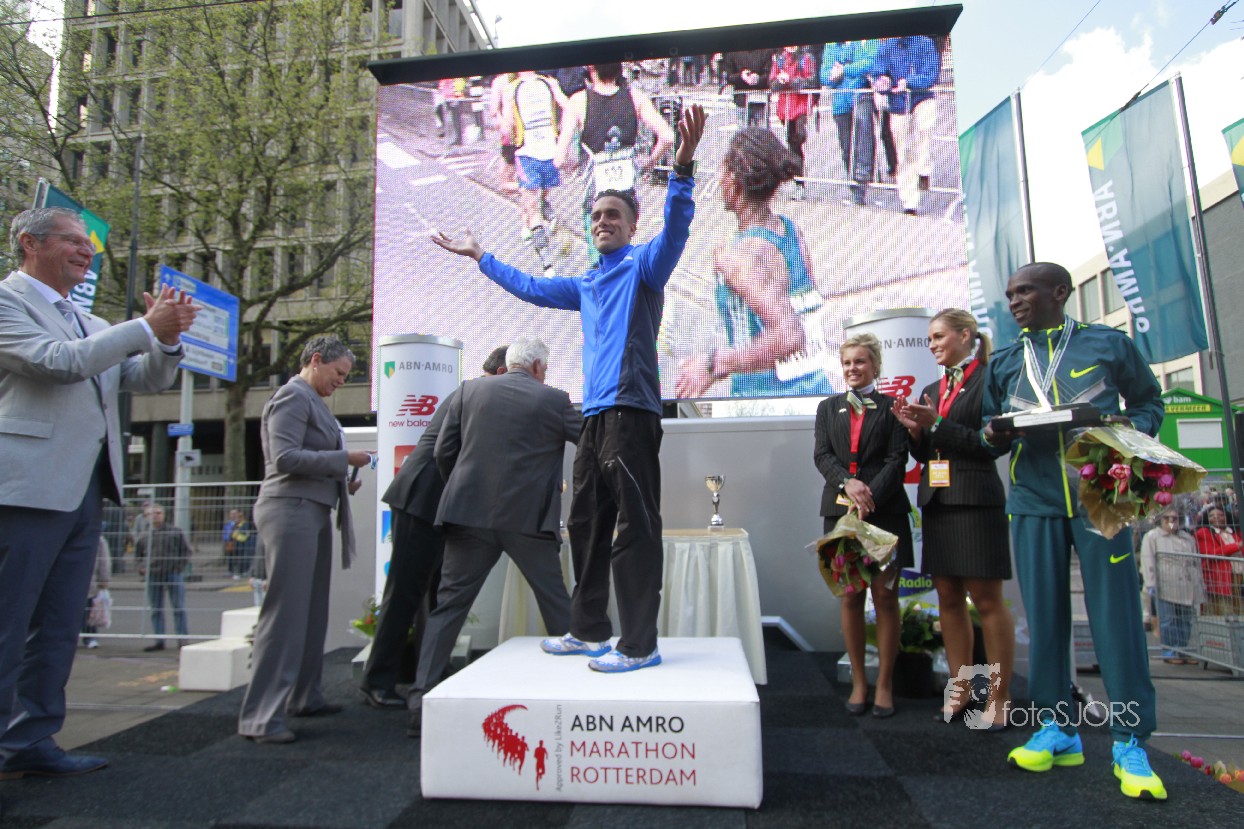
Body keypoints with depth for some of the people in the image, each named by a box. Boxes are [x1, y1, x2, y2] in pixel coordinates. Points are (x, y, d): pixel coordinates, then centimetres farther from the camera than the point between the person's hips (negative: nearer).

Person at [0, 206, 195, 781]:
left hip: (83, 490, 8)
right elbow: (59, 362, -17)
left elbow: (148, 380, 19)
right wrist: (148, 327, -15)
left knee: (58, 629, 11)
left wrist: (168, 338, 1)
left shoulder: (90, 324, 21)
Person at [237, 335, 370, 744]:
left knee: (313, 610, 14)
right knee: (286, 612, -9)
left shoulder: (313, 401, 20)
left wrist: (342, 482, 12)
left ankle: (304, 696, 26)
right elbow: (285, 458, -19)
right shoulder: (293, 396, -9)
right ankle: (260, 717, -3)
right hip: (291, 511, -10)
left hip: (313, 511, 10)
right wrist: (344, 458, -15)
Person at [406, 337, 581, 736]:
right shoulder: (553, 400, -1)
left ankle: (421, 700, 6)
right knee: (558, 606, 12)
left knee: (448, 606, 9)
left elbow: (443, 452, 5)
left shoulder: (470, 390, 6)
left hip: (470, 514, 2)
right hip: (529, 518, -2)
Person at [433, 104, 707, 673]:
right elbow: (532, 288, 38)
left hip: (630, 410, -9)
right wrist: (480, 256, 45)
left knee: (635, 526, -7)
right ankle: (589, 631, 24)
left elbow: (675, 230, -17)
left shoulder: (643, 265, 4)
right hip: (594, 414, 9)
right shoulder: (586, 285, 26)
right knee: (587, 525, 12)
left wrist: (683, 165, -32)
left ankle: (640, 644, -1)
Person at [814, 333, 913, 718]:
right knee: (850, 596, 4)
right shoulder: (828, 407, 15)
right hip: (841, 510, 2)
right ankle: (858, 682, 15)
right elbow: (822, 455, 5)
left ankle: (884, 684, 12)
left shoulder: (891, 407, 6)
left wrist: (869, 497, -15)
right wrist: (847, 483, -13)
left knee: (885, 596, 0)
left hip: (884, 510, -2)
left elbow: (897, 460, -2)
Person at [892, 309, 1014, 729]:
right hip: (936, 502, 7)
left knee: (987, 599, -1)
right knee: (948, 598, 9)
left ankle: (999, 698, 8)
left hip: (975, 501, -7)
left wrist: (937, 424, -16)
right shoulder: (932, 391, 16)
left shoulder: (988, 381, -3)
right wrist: (914, 428, -2)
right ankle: (961, 689, 18)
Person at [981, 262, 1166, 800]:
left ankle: (1130, 744, 10)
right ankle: (1058, 730, 18)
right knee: (1044, 615, 5)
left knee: (1116, 613, -2)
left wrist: (1133, 429, -9)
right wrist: (993, 436, -8)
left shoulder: (1108, 344, 6)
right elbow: (989, 425, 15)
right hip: (1033, 501, 3)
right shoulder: (1003, 363, 14)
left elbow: (1149, 399, 11)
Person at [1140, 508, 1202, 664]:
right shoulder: (1151, 537, 2)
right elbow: (1147, 561, -5)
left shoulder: (1188, 538, 19)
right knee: (1168, 621, -3)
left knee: (1185, 622, 6)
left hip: (1186, 588, 5)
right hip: (1166, 588, -5)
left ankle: (1183, 651, 13)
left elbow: (1196, 563, 21)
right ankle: (1168, 652, 2)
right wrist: (1151, 584, -13)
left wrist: (1201, 585, 16)